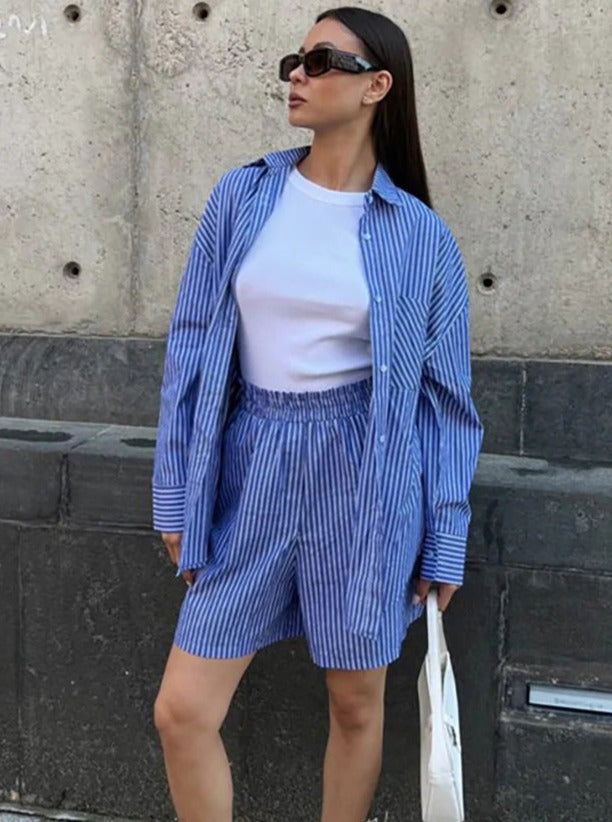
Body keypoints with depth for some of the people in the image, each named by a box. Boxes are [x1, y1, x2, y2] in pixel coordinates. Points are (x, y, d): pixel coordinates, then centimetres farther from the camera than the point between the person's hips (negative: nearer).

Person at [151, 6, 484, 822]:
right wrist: (176, 494, 3)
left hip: (363, 479, -2)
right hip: (250, 470, 2)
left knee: (357, 703, 13)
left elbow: (444, 393, 2)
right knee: (182, 710, 3)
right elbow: (192, 347, 5)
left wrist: (445, 540, 2)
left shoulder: (419, 234, -2)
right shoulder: (243, 196, 2)